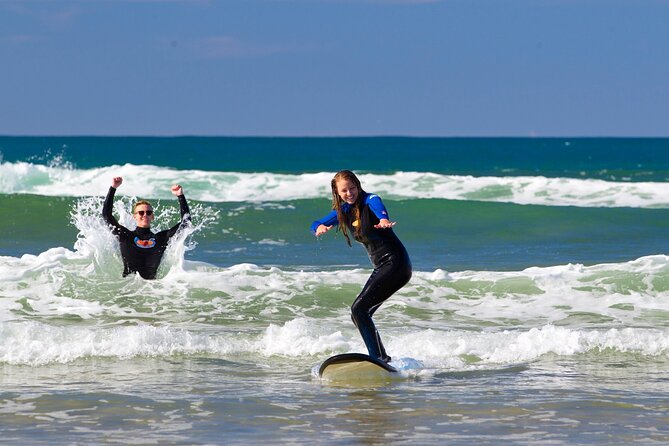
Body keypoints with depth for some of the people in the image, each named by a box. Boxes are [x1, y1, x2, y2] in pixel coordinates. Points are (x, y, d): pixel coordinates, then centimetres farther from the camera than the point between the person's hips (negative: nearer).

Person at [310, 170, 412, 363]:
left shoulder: (369, 201, -12)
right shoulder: (343, 211, 11)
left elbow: (378, 207, -36)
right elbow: (315, 224, 15)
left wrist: (383, 220, -61)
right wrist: (320, 227, -11)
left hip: (396, 264, -9)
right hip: (381, 267, 9)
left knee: (359, 309, -18)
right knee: (359, 313, 11)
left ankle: (377, 358, -20)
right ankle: (383, 358, 22)